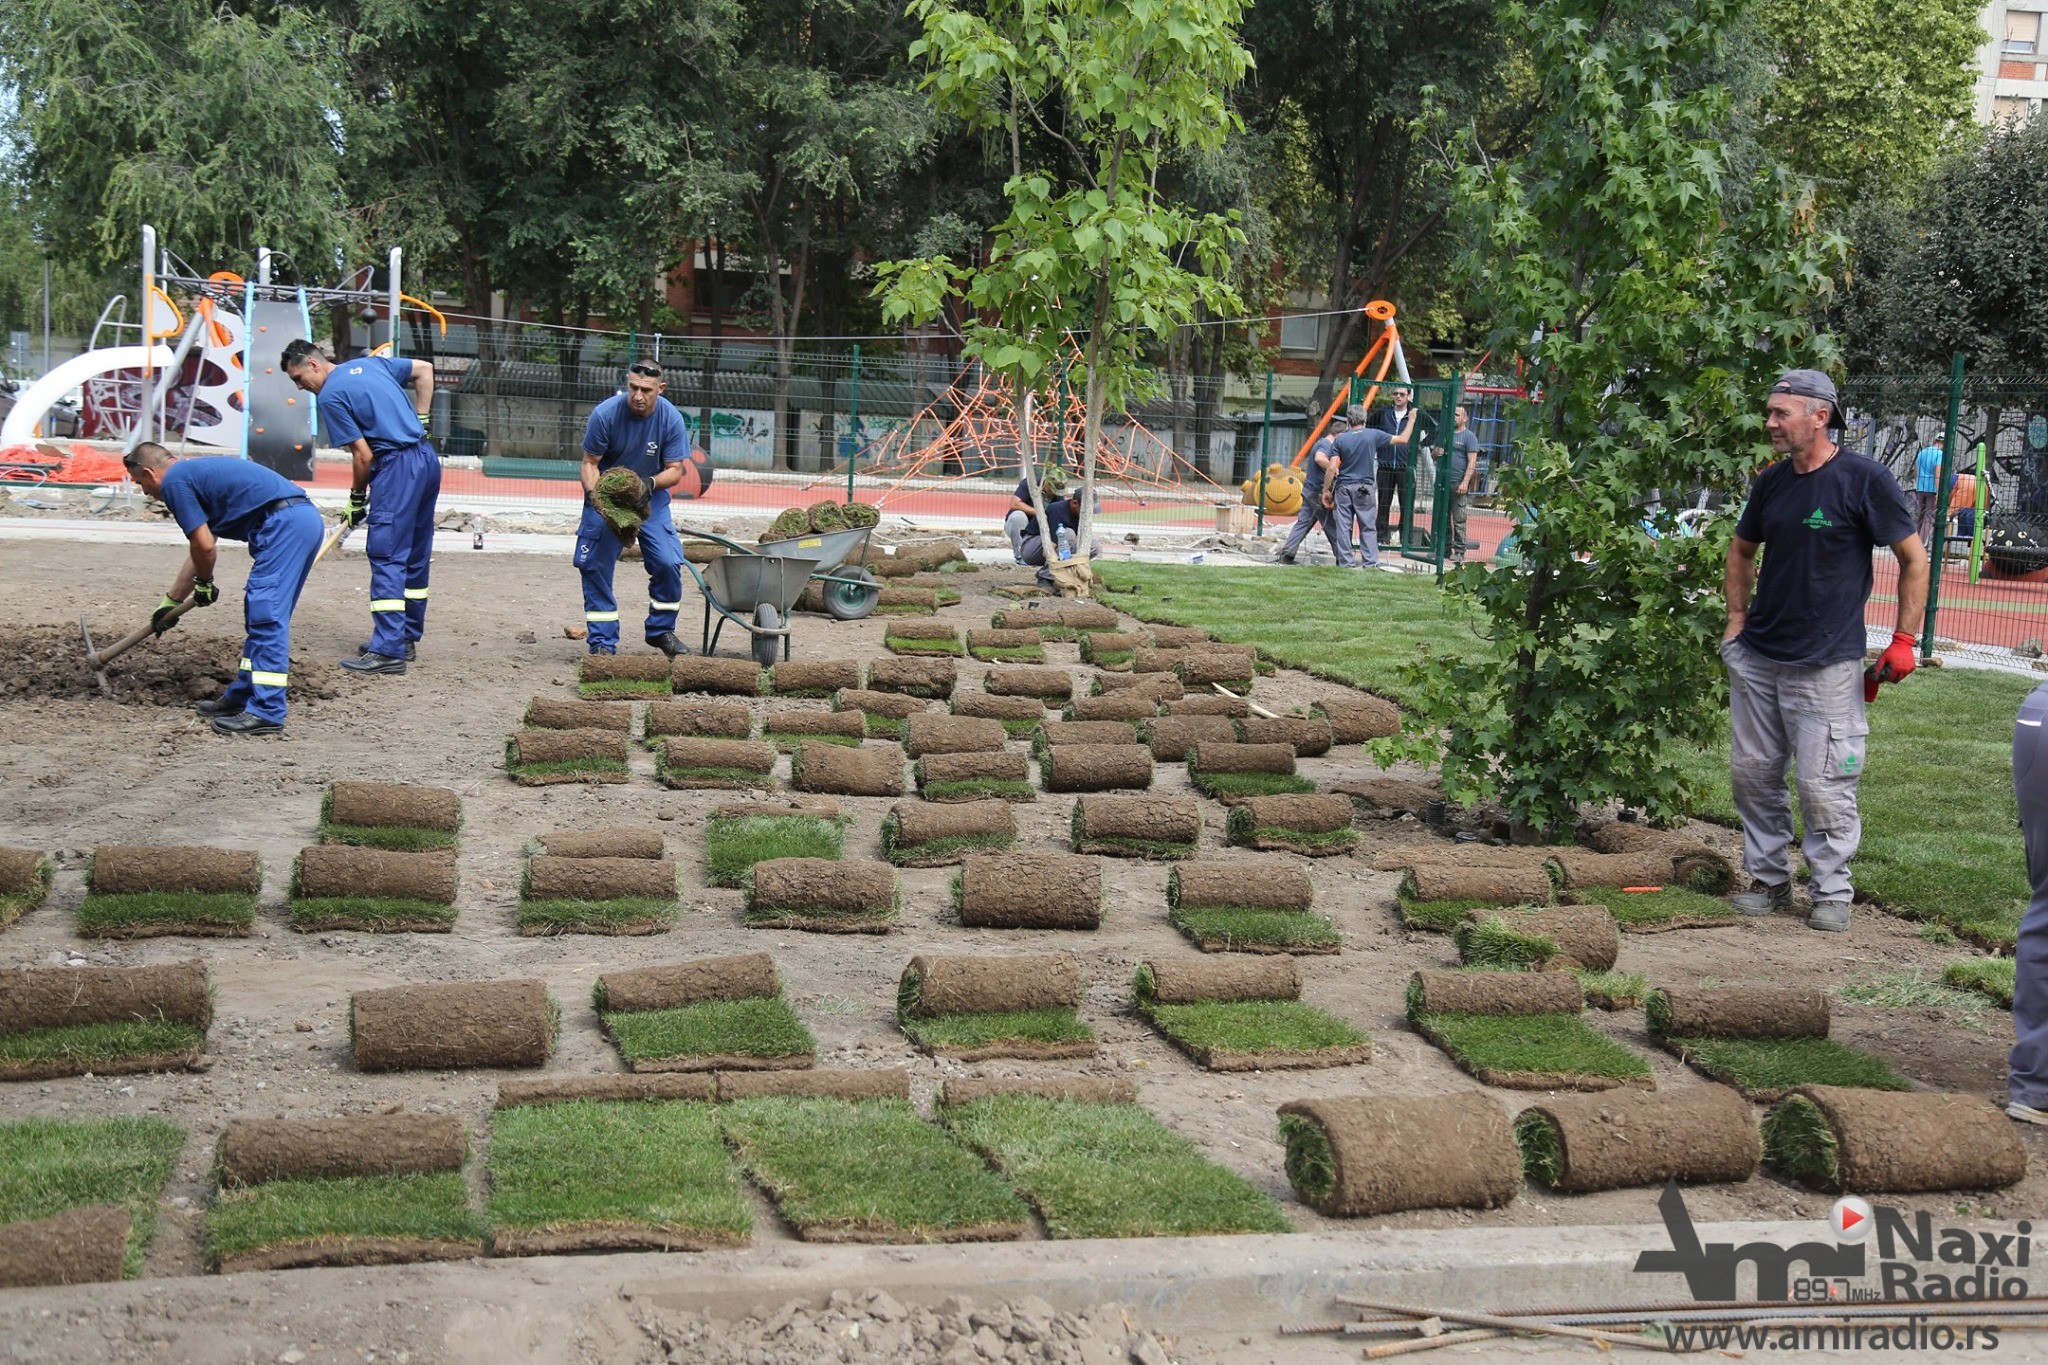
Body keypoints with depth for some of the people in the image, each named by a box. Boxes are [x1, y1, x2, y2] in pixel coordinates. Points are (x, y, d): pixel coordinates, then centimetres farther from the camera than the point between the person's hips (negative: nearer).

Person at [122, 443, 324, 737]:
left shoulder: (174, 482, -1)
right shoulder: (195, 472, 29)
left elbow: (205, 547, -5)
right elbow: (200, 550, 38)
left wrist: (204, 583, 17)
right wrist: (171, 601, 46)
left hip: (284, 523, -10)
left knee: (266, 614, -10)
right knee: (260, 614, 17)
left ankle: (266, 711, -12)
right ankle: (242, 696, 25)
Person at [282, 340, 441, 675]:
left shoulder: (330, 396, -8)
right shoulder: (370, 363, 15)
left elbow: (363, 455, -9)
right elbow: (424, 369, 23)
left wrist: (358, 497, 4)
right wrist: (420, 420, 23)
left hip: (398, 466, -9)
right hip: (428, 458, 9)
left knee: (387, 556, -8)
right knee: (416, 556, 14)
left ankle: (388, 650, -13)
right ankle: (407, 638, 22)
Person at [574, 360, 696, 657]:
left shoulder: (672, 419, -15)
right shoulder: (605, 414, -20)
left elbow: (675, 470, -10)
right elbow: (589, 463, -11)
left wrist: (651, 483, -31)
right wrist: (593, 493, -30)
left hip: (651, 498, 1)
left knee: (668, 563, -10)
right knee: (595, 567, -6)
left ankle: (661, 630, 12)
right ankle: (602, 642, 4)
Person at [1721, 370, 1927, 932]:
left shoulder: (1864, 479, -10)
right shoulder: (1771, 481, 7)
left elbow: (1914, 559, -4)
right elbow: (1742, 552, 23)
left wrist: (1902, 641, -6)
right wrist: (1737, 620, 13)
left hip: (1827, 664, -6)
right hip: (1757, 657, 6)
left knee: (1824, 786, -4)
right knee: (1753, 774, 9)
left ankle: (1832, 893, 10)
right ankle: (1769, 880, 23)